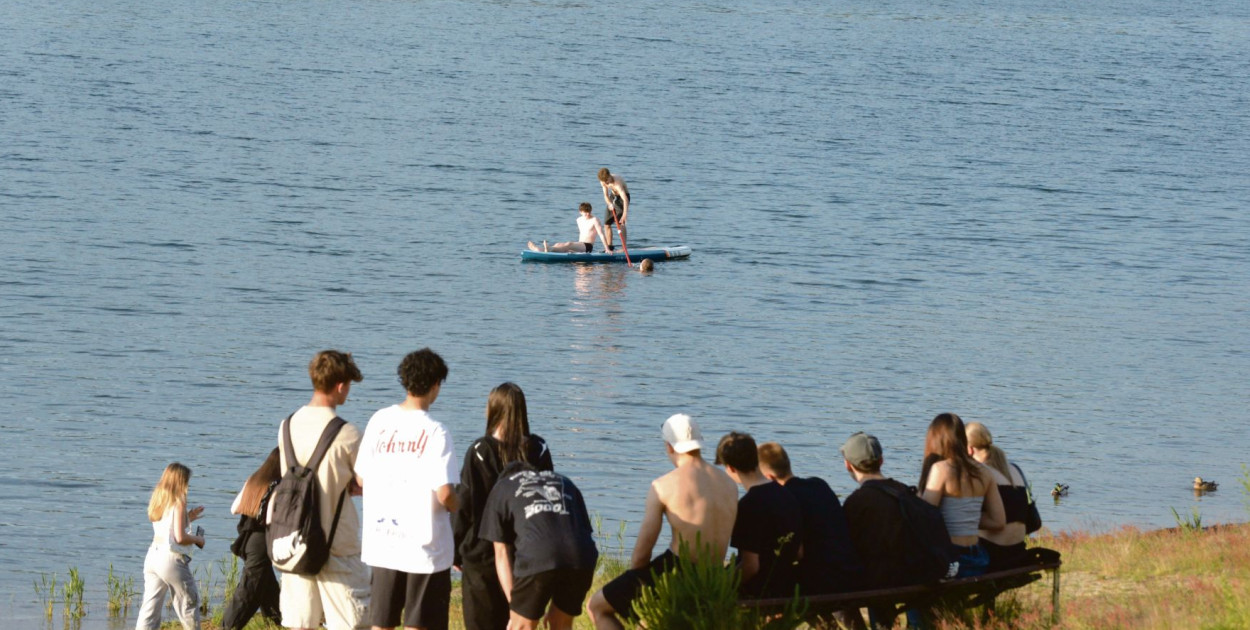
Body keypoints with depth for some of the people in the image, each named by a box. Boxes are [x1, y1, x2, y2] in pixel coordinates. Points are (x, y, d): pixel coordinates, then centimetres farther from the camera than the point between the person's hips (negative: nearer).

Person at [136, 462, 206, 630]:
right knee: (190, 603, 11)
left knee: (150, 608, 4)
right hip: (172, 559, -7)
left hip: (152, 557, 7)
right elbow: (180, 537, -16)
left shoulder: (158, 501, 12)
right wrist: (197, 539, 2)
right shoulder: (178, 503, -10)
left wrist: (187, 518, 22)